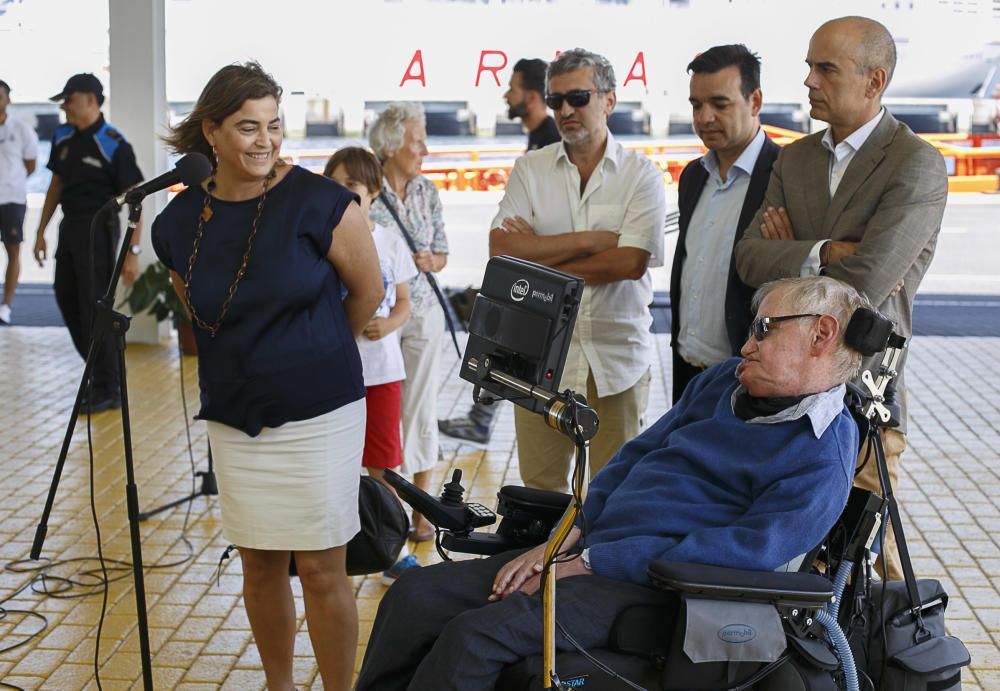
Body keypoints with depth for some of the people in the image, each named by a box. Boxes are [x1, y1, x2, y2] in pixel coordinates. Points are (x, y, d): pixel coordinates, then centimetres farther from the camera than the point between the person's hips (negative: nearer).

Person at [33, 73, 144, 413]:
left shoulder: (113, 144, -15)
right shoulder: (63, 137, 6)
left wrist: (133, 251, -18)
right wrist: (41, 230, 16)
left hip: (98, 228, -7)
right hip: (69, 225, 8)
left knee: (94, 306, -4)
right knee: (66, 297, 13)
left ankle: (107, 390, 7)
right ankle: (100, 371, 29)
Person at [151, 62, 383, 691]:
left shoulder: (318, 201, -13)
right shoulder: (180, 221, 0)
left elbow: (368, 291, 0)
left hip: (318, 415, -4)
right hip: (235, 419, 4)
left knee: (322, 569, 1)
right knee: (259, 563, 14)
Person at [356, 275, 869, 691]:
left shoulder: (822, 460, -10)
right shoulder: (725, 380, 15)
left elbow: (748, 549, -19)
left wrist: (591, 564, -17)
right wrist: (565, 538, 2)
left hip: (649, 585, -8)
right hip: (587, 549, 8)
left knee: (472, 637, -26)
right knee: (413, 597, -6)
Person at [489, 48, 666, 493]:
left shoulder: (641, 174, 1)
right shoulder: (530, 169, 6)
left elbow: (631, 262, -13)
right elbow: (502, 249, -8)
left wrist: (541, 255, -8)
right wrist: (591, 240, -10)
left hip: (618, 357, -2)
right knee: (540, 490, 8)